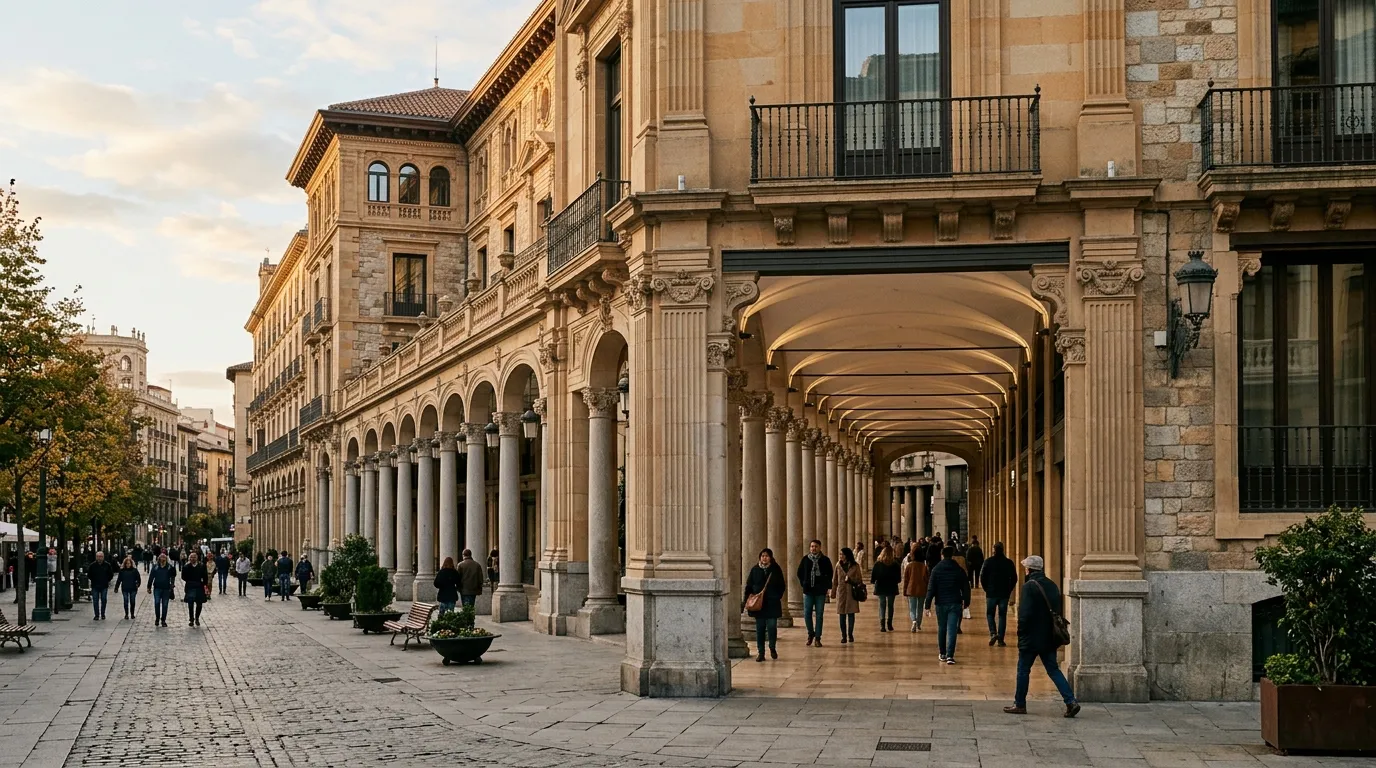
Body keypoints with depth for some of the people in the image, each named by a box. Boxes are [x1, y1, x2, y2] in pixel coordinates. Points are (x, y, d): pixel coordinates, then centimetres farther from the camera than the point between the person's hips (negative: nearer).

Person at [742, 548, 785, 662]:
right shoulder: (755, 570, 5)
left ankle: (772, 648, 19)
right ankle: (760, 652, 9)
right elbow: (749, 586, 7)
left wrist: (777, 597, -6)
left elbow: (781, 586, 6)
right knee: (760, 628, 3)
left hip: (772, 604, -1)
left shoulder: (776, 569, 3)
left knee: (772, 626, -4)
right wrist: (746, 599, -3)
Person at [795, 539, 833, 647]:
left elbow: (829, 575, 6)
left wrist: (827, 586, -1)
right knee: (807, 614, 1)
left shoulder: (825, 560, -1)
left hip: (820, 591, -1)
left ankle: (817, 638, 7)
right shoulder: (805, 559, 2)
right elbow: (800, 573, 13)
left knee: (819, 615, 2)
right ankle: (810, 633, 22)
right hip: (808, 591, 1)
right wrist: (803, 584, 4)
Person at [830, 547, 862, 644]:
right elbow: (835, 580, 9)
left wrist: (850, 579, -14)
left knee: (851, 614, 3)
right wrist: (833, 592, 7)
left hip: (851, 592, -1)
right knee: (842, 615, 1)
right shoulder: (838, 565, 5)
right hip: (841, 592, 1)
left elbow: (859, 580, 3)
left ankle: (850, 635, 14)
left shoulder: (855, 566, -1)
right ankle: (844, 636, 6)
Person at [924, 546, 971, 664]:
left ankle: (942, 654, 23)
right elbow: (966, 588, 6)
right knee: (952, 630, -4)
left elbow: (931, 588, -4)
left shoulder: (936, 570, -2)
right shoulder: (959, 570, 0)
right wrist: (966, 602, 19)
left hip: (941, 603, 0)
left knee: (941, 629, 14)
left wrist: (928, 604, -2)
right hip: (955, 603, 0)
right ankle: (950, 655, -13)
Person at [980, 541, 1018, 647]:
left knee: (990, 614, 11)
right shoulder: (1009, 563, 0)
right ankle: (1000, 639, 4)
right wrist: (1009, 590, 12)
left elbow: (982, 577, -4)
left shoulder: (988, 562, -6)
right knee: (1002, 615, 7)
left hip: (991, 593, -2)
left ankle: (993, 633, -10)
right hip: (1004, 594, 2)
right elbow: (1014, 578, 3)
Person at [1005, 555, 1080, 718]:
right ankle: (1071, 701, -3)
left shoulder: (1029, 586, -15)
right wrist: (1053, 633, 18)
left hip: (1031, 637, -6)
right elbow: (1057, 611, 13)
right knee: (1053, 670, 9)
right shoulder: (1052, 586, 8)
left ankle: (1020, 704, 14)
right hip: (1049, 637, 6)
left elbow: (1024, 614, -19)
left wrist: (1021, 634, -8)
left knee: (1023, 670, 7)